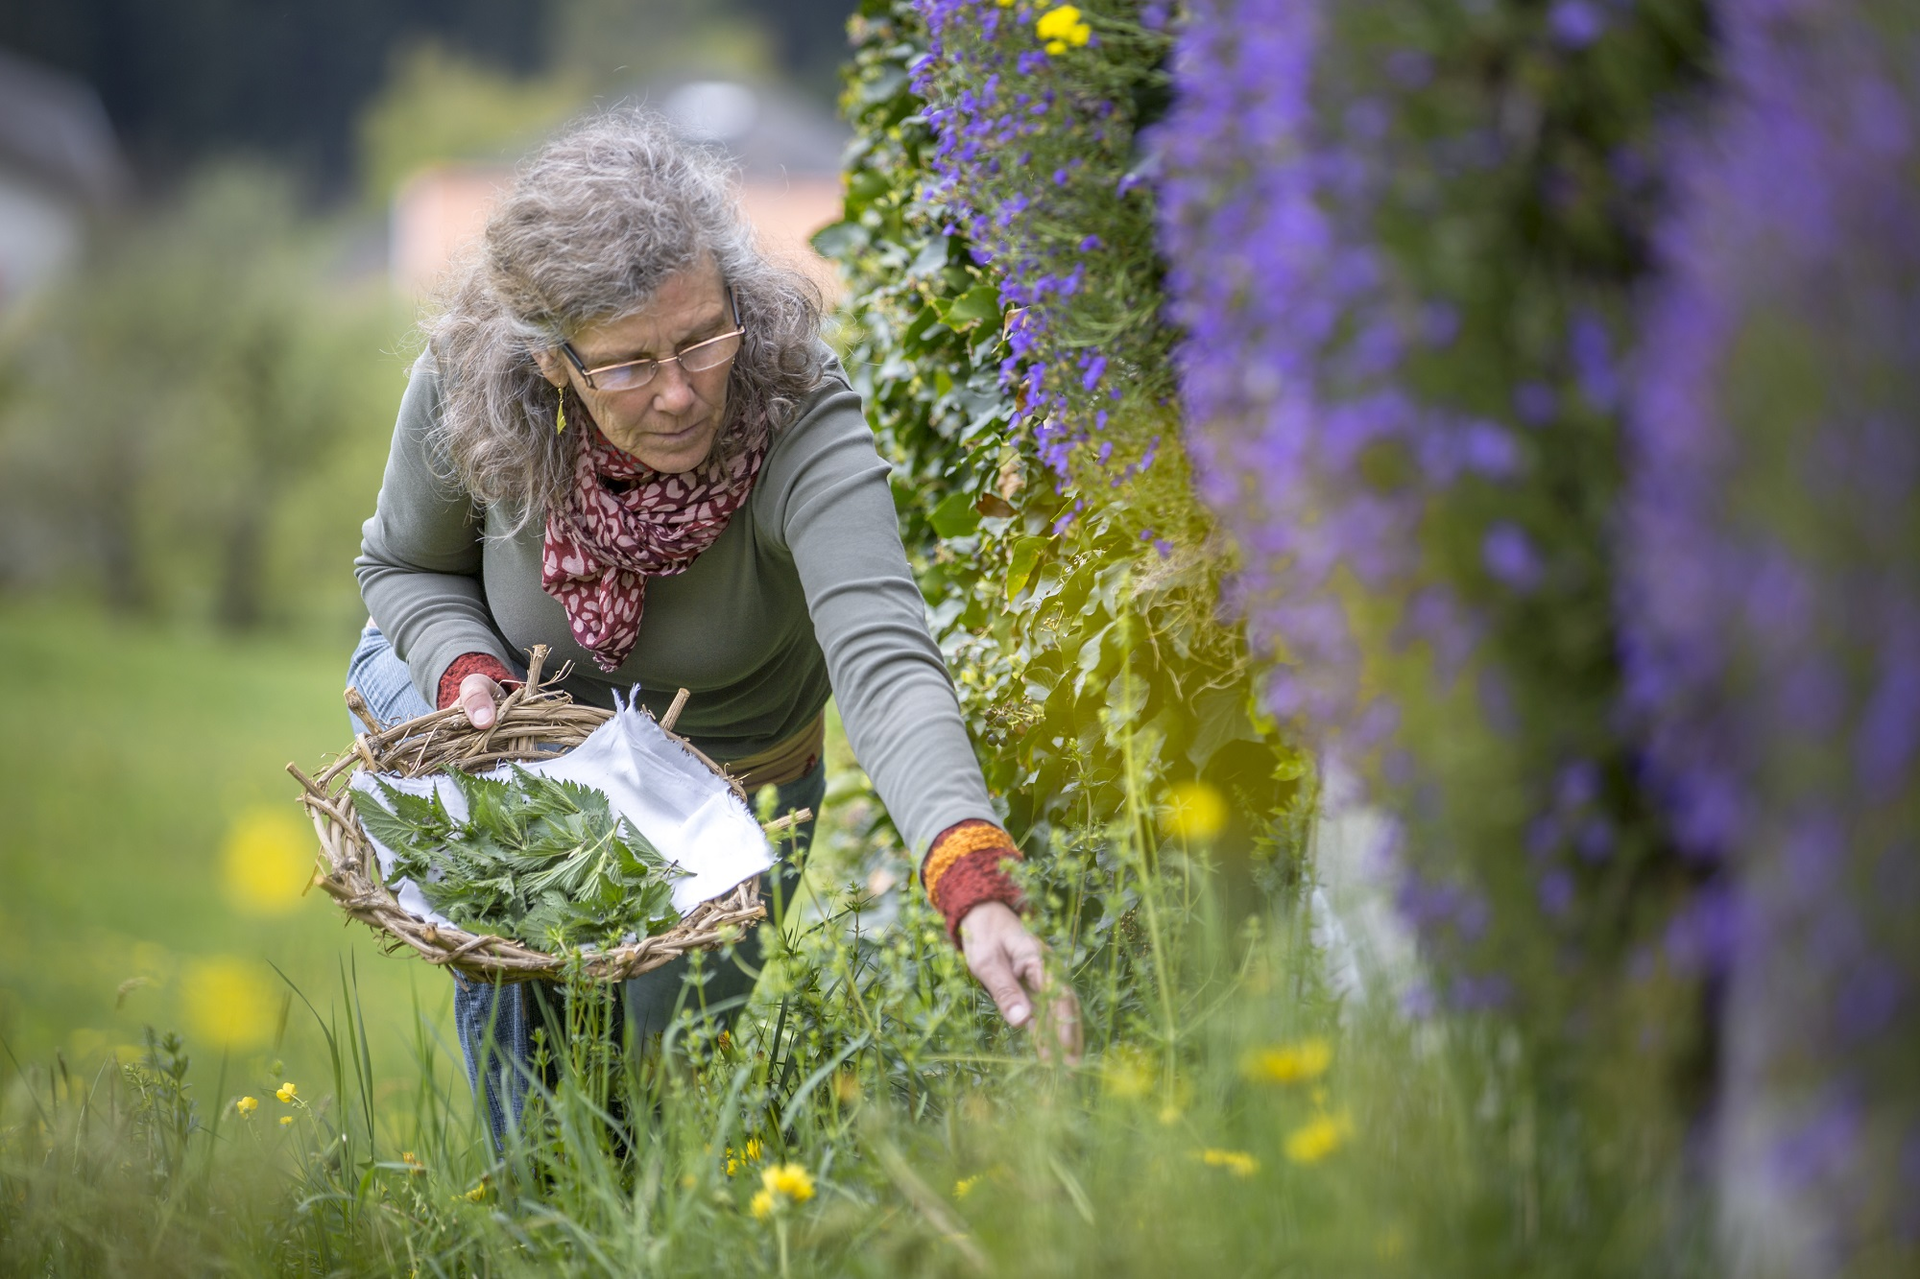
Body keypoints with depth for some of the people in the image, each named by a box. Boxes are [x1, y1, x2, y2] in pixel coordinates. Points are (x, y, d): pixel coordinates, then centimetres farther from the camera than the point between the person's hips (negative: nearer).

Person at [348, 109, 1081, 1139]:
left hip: (731, 774, 0)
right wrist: (467, 672, -31)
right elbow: (406, 566, -9)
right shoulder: (466, 384, -32)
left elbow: (885, 665, -55)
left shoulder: (797, 415, -40)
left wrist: (977, 890, -71)